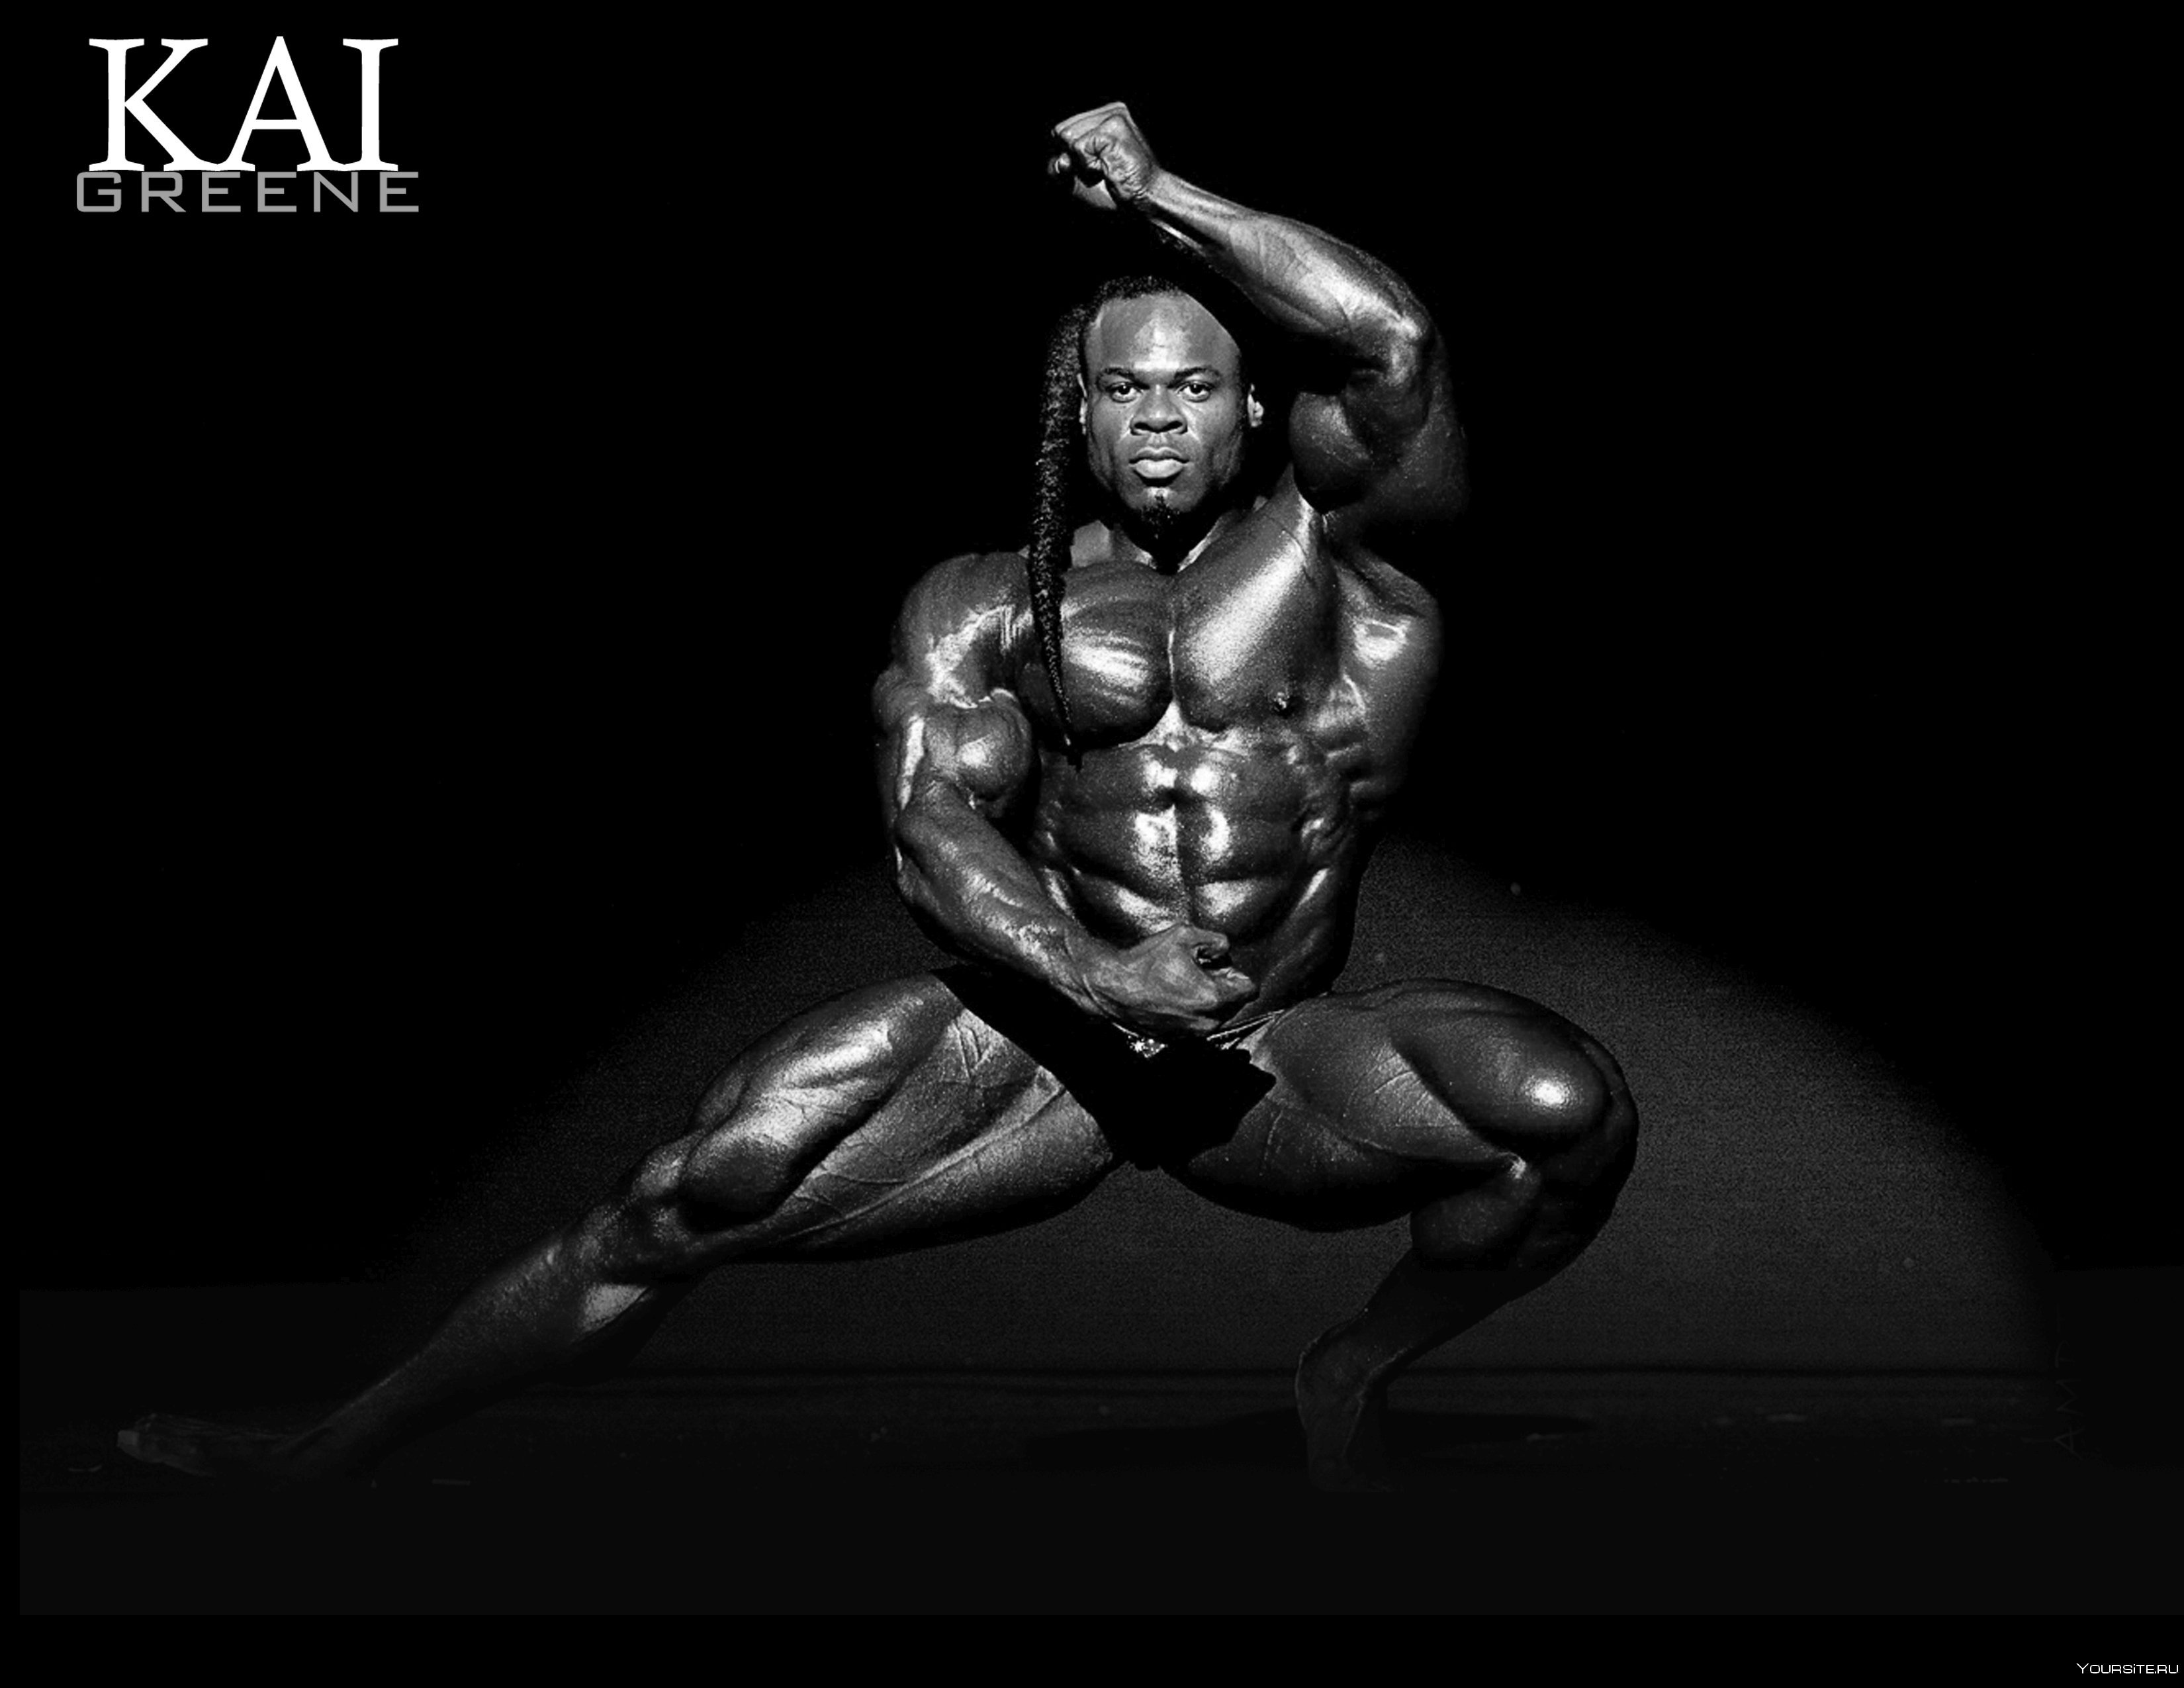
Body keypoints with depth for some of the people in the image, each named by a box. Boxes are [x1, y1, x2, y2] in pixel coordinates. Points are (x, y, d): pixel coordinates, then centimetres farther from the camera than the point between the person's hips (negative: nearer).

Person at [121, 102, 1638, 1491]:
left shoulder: (1335, 538, 2)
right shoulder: (991, 606, 8)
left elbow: (1395, 342, -17)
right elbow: (935, 829, -6)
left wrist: (1159, 195, -8)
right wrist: (1090, 976, -26)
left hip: (1277, 1064, -1)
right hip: (1041, 1020, 1)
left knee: (1572, 1109, -28)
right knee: (690, 1199, -15)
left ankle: (1356, 1371, -1)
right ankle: (331, 1457, -3)